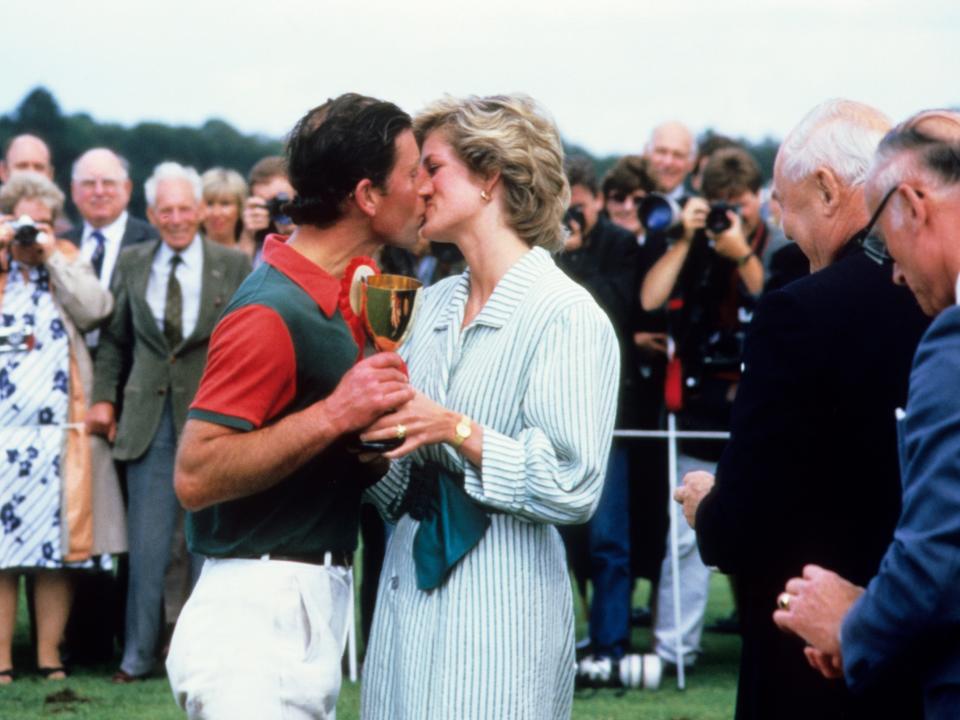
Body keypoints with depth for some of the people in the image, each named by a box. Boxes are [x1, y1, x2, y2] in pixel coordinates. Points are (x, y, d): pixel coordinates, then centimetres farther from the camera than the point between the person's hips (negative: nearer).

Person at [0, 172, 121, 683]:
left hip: (59, 430, 1)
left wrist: (54, 257, -5)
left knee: (56, 549, 2)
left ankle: (49, 655, 8)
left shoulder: (69, 265, 13)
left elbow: (96, 309, -4)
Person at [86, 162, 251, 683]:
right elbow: (113, 341, 13)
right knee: (146, 546, 3)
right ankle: (137, 656, 10)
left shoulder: (234, 266, 0)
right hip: (149, 419, 2)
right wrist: (103, 397, 4)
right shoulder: (131, 264, 8)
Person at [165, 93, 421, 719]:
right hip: (261, 614, -9)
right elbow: (195, 477, -22)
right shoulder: (273, 314, -17)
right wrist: (335, 414, -26)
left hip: (315, 608, 9)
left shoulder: (334, 292, 13)